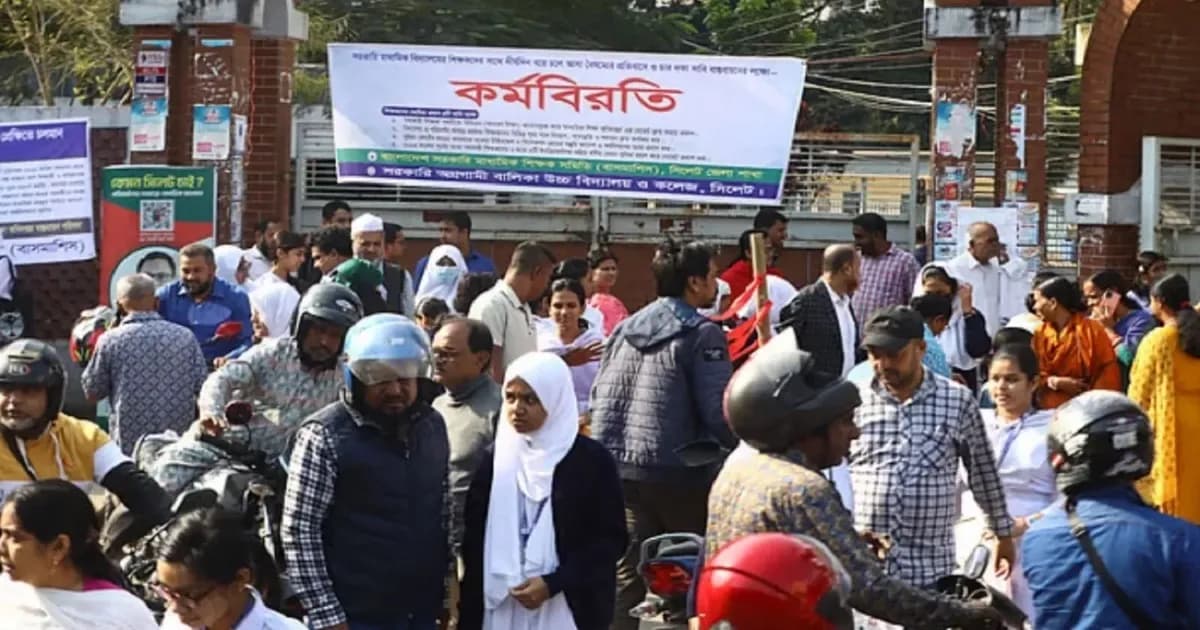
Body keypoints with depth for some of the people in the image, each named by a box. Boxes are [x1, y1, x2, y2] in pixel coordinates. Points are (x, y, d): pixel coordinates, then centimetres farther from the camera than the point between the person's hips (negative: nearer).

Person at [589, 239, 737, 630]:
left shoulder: (625, 329, 12)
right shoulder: (702, 334, -9)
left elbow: (599, 399, 14)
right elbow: (717, 412, -15)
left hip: (619, 470, 6)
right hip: (679, 472, -6)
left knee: (625, 576, 6)